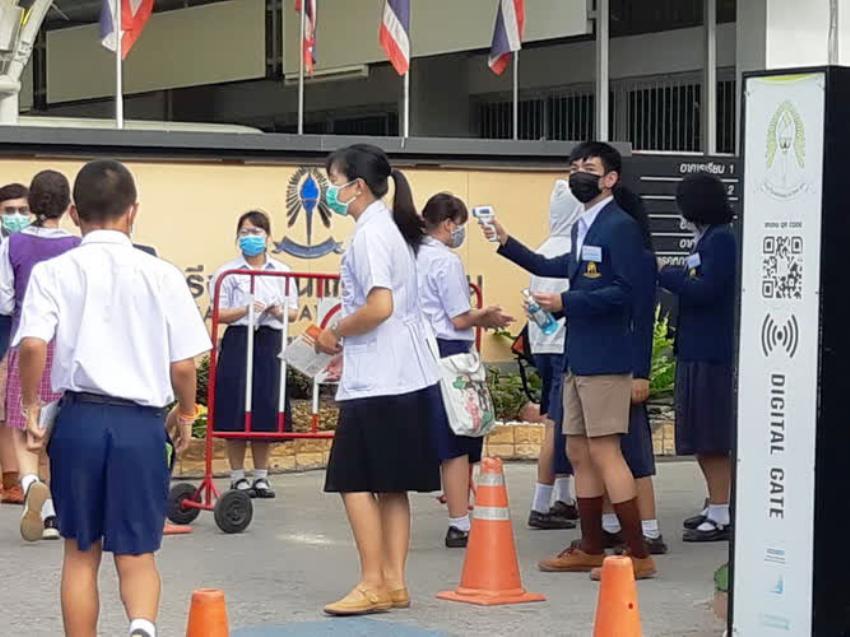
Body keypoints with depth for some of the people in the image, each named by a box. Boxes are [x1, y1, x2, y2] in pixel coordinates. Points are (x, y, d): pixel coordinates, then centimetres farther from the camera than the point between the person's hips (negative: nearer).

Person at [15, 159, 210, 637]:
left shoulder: (54, 272, -1)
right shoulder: (163, 276, 0)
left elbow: (32, 345, -14)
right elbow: (183, 365, -1)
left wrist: (31, 407, 0)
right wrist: (186, 414, 16)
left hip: (80, 418, 0)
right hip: (141, 423, 0)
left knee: (81, 552, 14)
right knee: (137, 551, 7)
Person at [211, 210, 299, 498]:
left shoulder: (282, 272, 10)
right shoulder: (228, 272, 1)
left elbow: (294, 312, 12)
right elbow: (219, 314, -3)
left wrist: (280, 312, -10)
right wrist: (246, 310, -18)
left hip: (271, 343, 3)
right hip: (239, 342, -3)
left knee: (267, 409, 4)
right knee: (237, 410, -3)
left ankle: (261, 477, 14)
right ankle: (237, 477, 6)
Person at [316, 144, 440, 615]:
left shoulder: (370, 234, -14)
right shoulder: (392, 228, 15)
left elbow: (379, 306, -23)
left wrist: (335, 333, -8)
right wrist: (344, 337, 14)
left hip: (376, 380, -10)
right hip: (406, 376, 10)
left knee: (354, 481, -5)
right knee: (391, 484, 11)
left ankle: (372, 584, -3)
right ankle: (394, 583, 13)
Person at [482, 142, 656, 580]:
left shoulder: (620, 227, -12)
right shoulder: (583, 226, 16)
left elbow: (623, 291, -20)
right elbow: (565, 269, 28)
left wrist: (566, 302, -19)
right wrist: (506, 244, 29)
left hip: (605, 358, -10)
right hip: (578, 357, 10)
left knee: (604, 452, -9)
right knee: (579, 452, 13)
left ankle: (638, 554, -4)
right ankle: (591, 549, 22)